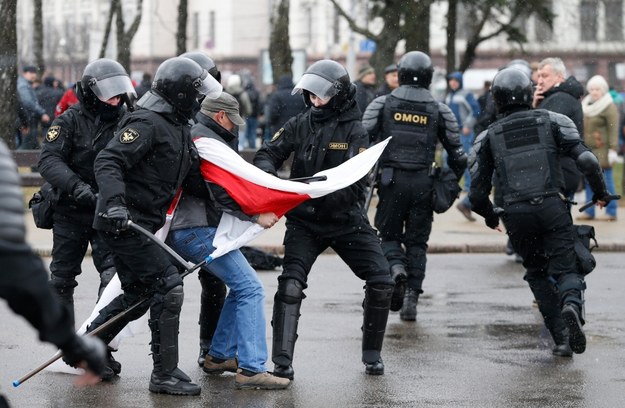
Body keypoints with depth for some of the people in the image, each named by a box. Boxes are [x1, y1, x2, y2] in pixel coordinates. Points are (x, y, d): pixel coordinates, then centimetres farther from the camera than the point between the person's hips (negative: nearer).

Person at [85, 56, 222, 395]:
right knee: (168, 287, -13)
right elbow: (107, 162, -25)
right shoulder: (146, 123, -17)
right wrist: (114, 202, -39)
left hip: (141, 224, 11)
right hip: (124, 222, -11)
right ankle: (165, 374, -6)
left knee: (138, 295, 19)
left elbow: (193, 179, 21)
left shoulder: (178, 127, 16)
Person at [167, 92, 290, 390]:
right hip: (199, 231, -11)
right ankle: (251, 368, -18)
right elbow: (222, 194, -18)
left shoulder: (191, 136, 21)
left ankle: (219, 356, 23)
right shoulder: (207, 140, -11)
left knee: (240, 287, 19)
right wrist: (257, 216, -11)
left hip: (182, 231, 11)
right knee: (250, 287, -12)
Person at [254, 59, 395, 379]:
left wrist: (317, 191, -36)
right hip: (305, 221, 1)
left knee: (381, 281, -6)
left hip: (347, 220, 0)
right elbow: (268, 154, 0)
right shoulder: (299, 125, 0)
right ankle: (282, 362, -13)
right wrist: (268, 176, -25)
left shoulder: (354, 131, -9)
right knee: (291, 284, -17)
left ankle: (371, 354, 14)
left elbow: (353, 182, -20)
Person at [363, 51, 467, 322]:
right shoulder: (439, 111, 5)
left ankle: (395, 265, -16)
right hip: (422, 182, 1)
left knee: (389, 233, 14)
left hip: (391, 179, -1)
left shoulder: (382, 105, 2)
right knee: (417, 241, 10)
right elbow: (457, 153, 8)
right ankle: (411, 297, 4)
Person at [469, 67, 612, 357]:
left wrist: (489, 217, 31)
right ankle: (572, 306, -30)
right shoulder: (553, 121, 8)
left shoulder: (487, 137, 12)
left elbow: (477, 193, 11)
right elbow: (587, 161, -4)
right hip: (552, 206, -1)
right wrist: (600, 192, 13)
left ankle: (561, 337, 7)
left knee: (538, 274, 18)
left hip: (516, 213, 1)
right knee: (565, 270, 4)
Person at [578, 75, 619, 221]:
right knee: (589, 181, 9)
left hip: (602, 150, -7)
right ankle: (589, 211, 14)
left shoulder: (609, 107, -7)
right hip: (587, 149, 7)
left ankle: (611, 212, 0)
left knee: (606, 180, -5)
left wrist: (613, 150, -17)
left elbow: (613, 131, -12)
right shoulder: (586, 105, 16)